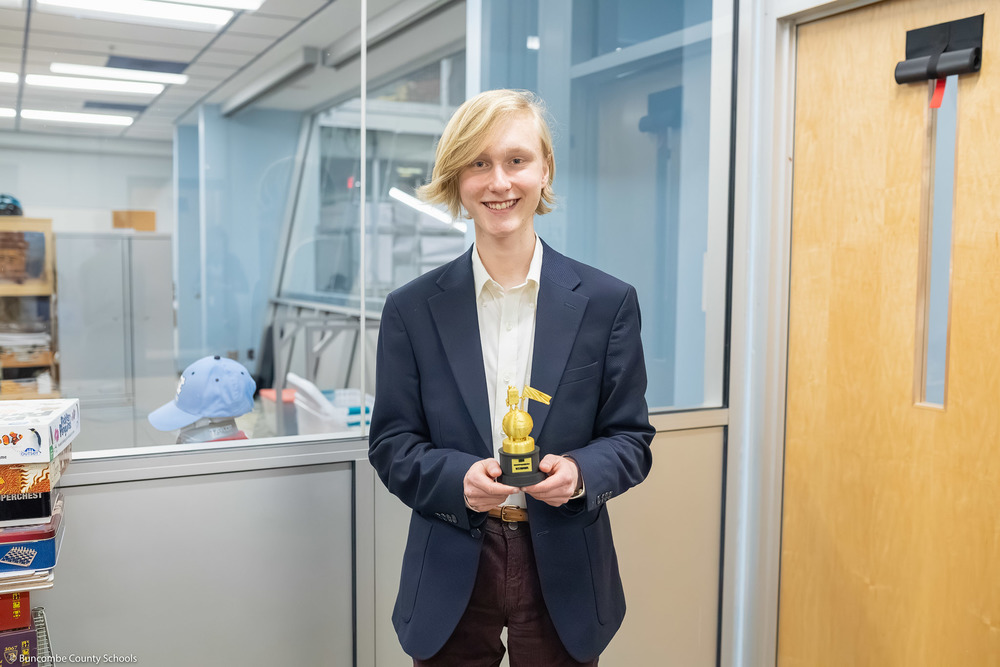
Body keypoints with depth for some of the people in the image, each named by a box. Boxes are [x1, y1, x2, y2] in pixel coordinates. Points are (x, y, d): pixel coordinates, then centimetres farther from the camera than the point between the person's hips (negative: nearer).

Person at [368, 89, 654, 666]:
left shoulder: (609, 303, -3)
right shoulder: (411, 310, -2)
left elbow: (632, 439, 1)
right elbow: (391, 444, 0)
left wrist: (580, 472, -20)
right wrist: (456, 477, -19)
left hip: (563, 575, 0)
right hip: (451, 576, 0)